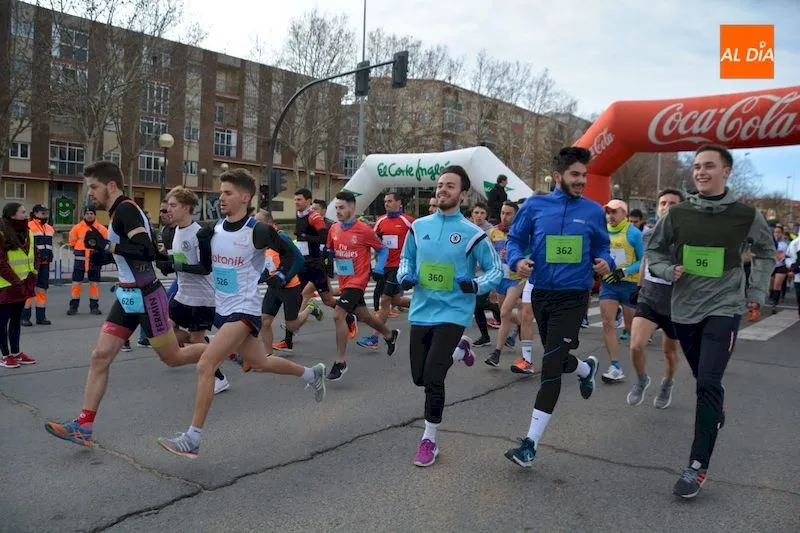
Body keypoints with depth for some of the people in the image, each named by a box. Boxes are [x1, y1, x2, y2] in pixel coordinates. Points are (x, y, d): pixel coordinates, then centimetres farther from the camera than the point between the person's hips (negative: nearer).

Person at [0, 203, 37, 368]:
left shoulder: (27, 233, 8)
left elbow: (35, 254, 16)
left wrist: (33, 273, 2)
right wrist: (15, 281, -17)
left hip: (23, 285, 8)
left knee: (16, 319, 16)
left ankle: (16, 353, 25)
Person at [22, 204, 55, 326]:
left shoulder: (49, 228, 15)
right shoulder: (28, 227, -9)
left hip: (45, 263, 7)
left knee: (42, 289, 10)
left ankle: (41, 316, 17)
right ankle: (25, 317, 2)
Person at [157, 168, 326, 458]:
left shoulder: (258, 231, -16)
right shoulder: (214, 229, 3)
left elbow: (292, 255, -5)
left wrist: (279, 279, -11)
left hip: (244, 311, -8)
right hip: (223, 310, 8)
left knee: (205, 365, -17)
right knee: (260, 363, 21)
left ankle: (192, 439, -8)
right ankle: (311, 374, 43)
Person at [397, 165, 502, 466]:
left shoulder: (472, 233, -8)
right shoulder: (419, 227, 3)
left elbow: (496, 270, -3)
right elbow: (406, 259, 17)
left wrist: (476, 285, -22)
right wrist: (404, 277, -4)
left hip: (452, 313, -5)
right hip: (421, 312, 5)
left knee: (432, 378, -13)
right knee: (419, 377, 14)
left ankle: (429, 441, 9)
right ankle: (458, 351, 43)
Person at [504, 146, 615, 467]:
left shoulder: (593, 211, 0)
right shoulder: (534, 206, 0)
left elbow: (602, 248, 10)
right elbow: (514, 239, 5)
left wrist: (606, 263, -12)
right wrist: (518, 260, -16)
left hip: (573, 297, -3)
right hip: (541, 294, 3)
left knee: (551, 365, -10)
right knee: (556, 357, 20)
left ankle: (531, 442, -2)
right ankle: (586, 369, 58)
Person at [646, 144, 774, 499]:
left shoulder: (746, 215, -5)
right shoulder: (677, 213, -2)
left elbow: (766, 252, 13)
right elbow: (654, 249, 11)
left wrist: (757, 291, 8)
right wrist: (668, 271, -7)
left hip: (724, 308, -3)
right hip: (685, 308, 3)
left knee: (708, 383, -14)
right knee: (704, 379, 18)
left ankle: (698, 467, -9)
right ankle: (716, 412, 50)